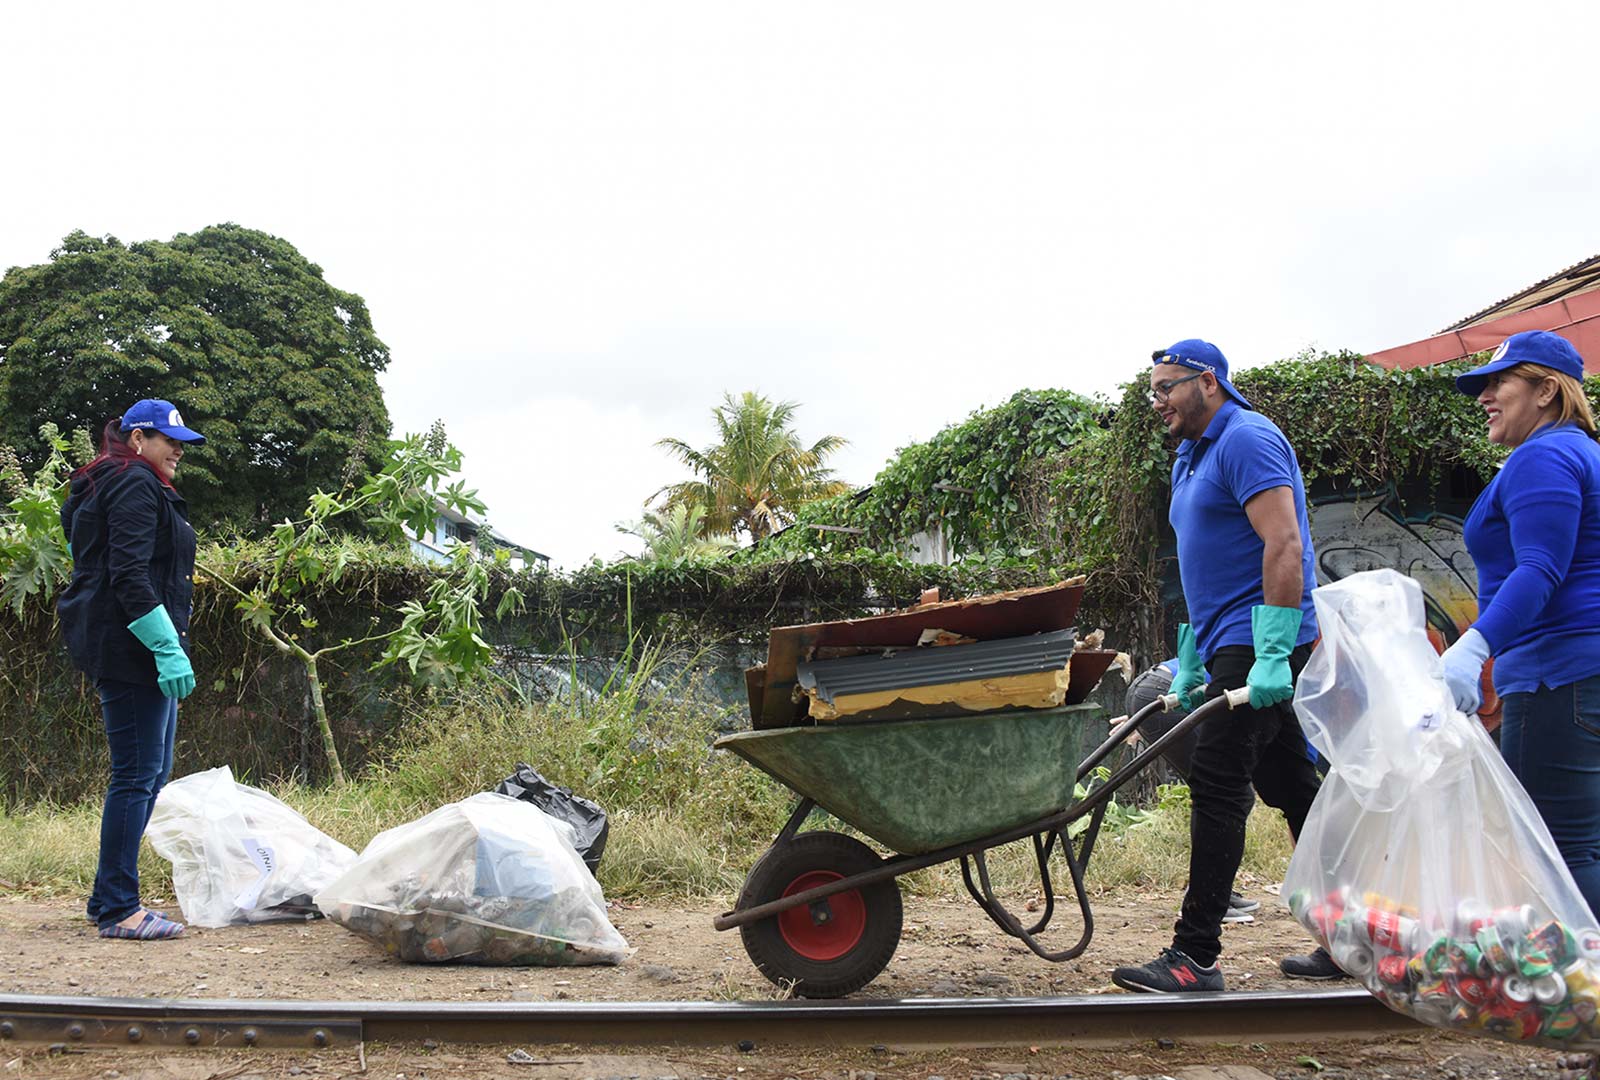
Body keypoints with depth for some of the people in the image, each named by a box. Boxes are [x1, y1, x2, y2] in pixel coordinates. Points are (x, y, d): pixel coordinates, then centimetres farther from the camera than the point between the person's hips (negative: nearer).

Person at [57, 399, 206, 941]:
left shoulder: (132, 486, 25)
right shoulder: (136, 485, -9)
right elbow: (129, 575, -20)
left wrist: (169, 645, 22)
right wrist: (168, 647, -24)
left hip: (132, 652, 11)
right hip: (131, 649, -11)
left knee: (152, 773, 13)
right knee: (137, 774, -9)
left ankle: (110, 900, 19)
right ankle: (118, 909, -4)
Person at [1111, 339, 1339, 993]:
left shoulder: (1248, 439, -10)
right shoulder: (1190, 459, 21)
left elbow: (1285, 545, -20)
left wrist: (1272, 655, -26)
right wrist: (1189, 664, 21)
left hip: (1261, 643, -10)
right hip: (1234, 647, 10)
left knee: (1217, 786, -11)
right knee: (1290, 789, 11)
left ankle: (1196, 956, -9)